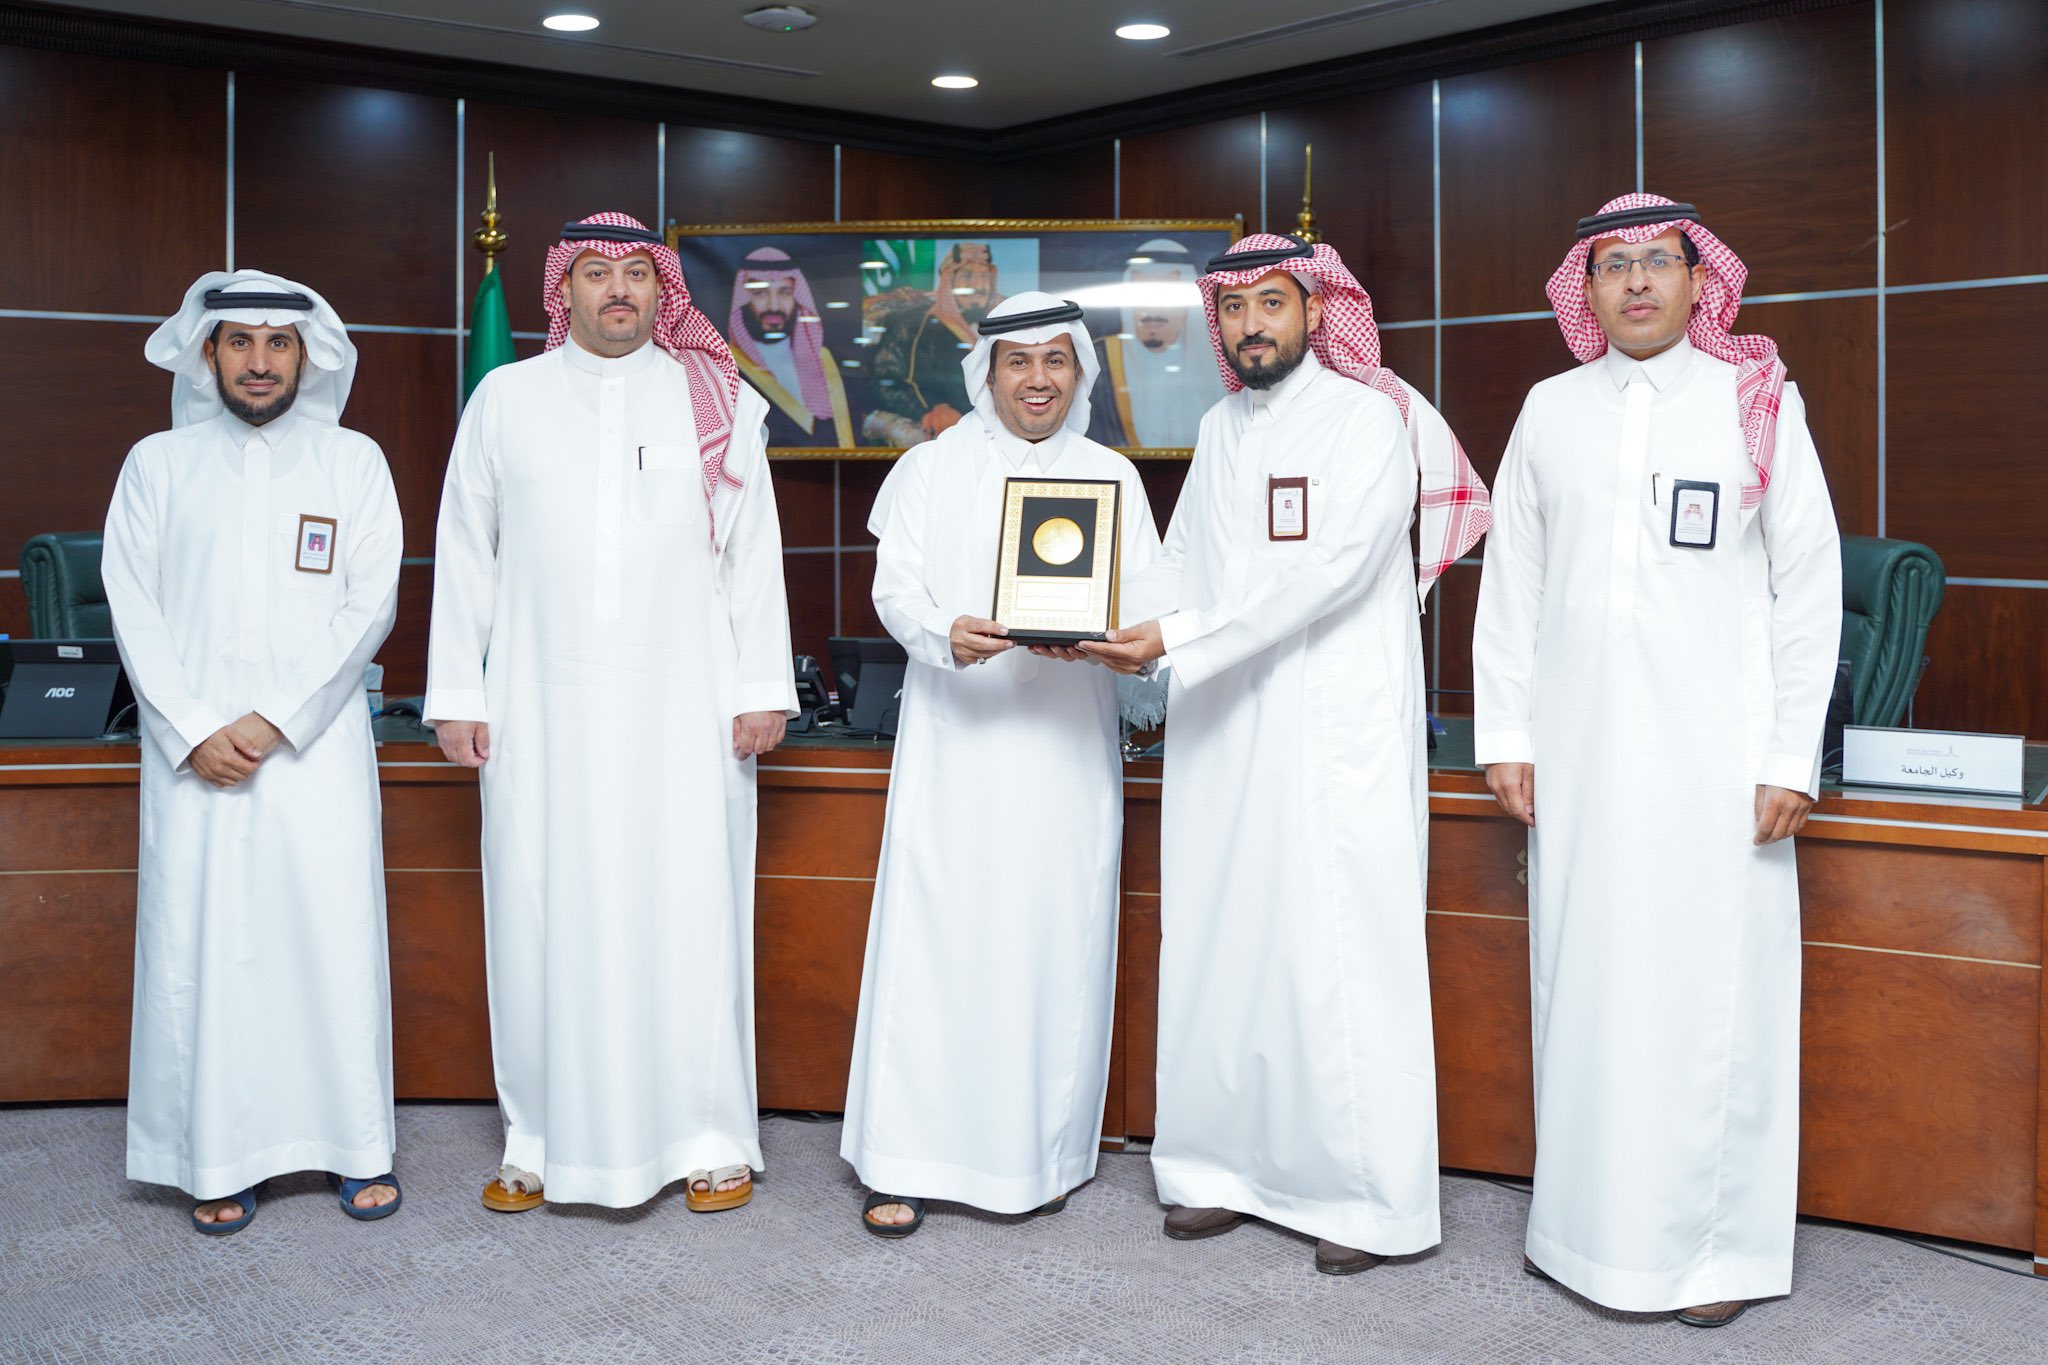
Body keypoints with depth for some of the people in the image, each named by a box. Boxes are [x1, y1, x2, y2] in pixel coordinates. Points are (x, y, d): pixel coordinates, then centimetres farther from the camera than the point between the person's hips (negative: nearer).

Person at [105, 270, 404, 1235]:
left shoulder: (352, 461, 7)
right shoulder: (158, 464, 10)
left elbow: (370, 606, -1)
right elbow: (133, 608, 4)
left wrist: (275, 719, -9)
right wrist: (193, 732, -7)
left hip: (317, 745, -1)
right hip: (195, 749, 1)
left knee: (336, 932, -2)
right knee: (200, 942, 1)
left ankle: (358, 1148, 10)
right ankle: (219, 1161, 11)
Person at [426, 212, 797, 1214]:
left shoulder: (720, 402, 8)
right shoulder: (504, 399, 11)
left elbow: (753, 556, 7)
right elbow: (464, 556, 10)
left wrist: (762, 688, 0)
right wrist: (456, 695, 5)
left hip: (683, 709, -1)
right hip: (543, 709, 1)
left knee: (686, 912, 0)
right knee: (544, 915, 3)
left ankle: (708, 1136, 12)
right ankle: (546, 1139, 15)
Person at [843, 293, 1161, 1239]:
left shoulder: (1111, 476, 12)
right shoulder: (931, 468, 8)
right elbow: (894, 585, -1)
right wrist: (945, 632, -23)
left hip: (1066, 742, 2)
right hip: (955, 735, -1)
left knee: (1056, 932, 3)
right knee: (934, 929, -3)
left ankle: (1041, 1155, 17)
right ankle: (903, 1160, 5)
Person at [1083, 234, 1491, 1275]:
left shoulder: (1368, 421, -5)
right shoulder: (1220, 428, 17)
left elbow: (1330, 571, -17)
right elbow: (1183, 562, 13)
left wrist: (1178, 639, -20)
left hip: (1336, 730, -6)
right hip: (1223, 728, 7)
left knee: (1337, 952, -5)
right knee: (1221, 945, 8)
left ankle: (1369, 1198, 5)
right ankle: (1233, 1167, 19)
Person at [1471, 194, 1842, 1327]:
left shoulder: (1758, 403, 3)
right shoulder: (1549, 411, 10)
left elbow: (1808, 586, 1)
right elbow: (1509, 584, 11)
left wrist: (1793, 757, -5)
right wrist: (1505, 736, 5)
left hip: (1715, 755, -2)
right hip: (1577, 755, 2)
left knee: (1713, 991, 0)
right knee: (1580, 981, 6)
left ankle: (1715, 1244, 13)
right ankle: (1584, 1224, 19)